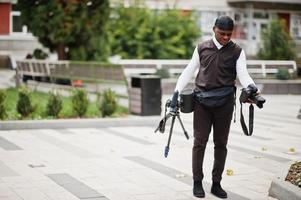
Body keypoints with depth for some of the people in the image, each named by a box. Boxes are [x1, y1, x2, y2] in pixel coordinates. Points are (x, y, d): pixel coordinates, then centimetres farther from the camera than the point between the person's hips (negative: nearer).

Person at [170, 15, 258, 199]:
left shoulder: (237, 52, 5)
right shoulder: (202, 48, 8)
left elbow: (243, 74, -7)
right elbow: (189, 72, 12)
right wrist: (177, 92, 4)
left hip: (224, 102, 0)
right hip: (202, 101, 0)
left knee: (221, 143, 6)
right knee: (200, 141, -1)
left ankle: (216, 183, 15)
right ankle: (197, 182, 7)